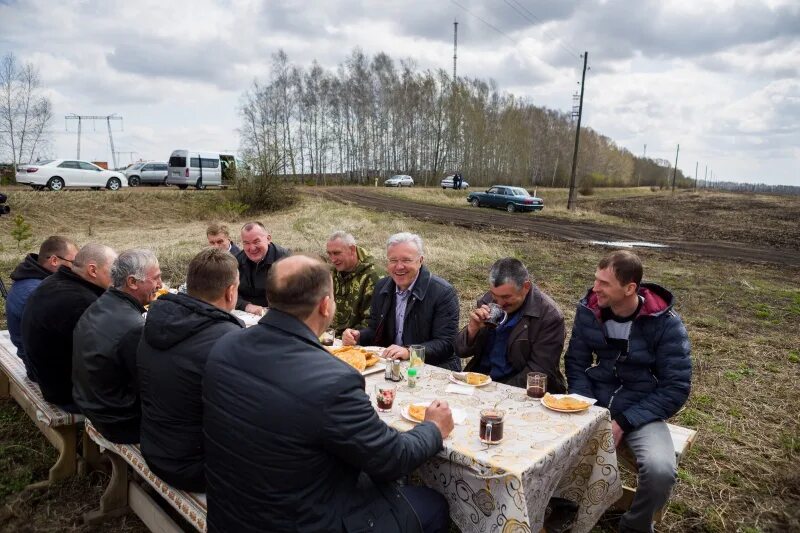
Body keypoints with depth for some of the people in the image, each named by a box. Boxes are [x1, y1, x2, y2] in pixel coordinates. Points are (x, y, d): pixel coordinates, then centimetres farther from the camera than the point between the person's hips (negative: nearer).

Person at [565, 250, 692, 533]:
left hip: (641, 412, -2)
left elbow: (676, 388, -13)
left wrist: (623, 422, -20)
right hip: (594, 403, 3)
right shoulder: (588, 309, -6)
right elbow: (575, 363, 1)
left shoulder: (665, 323, -15)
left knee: (660, 470, -30)